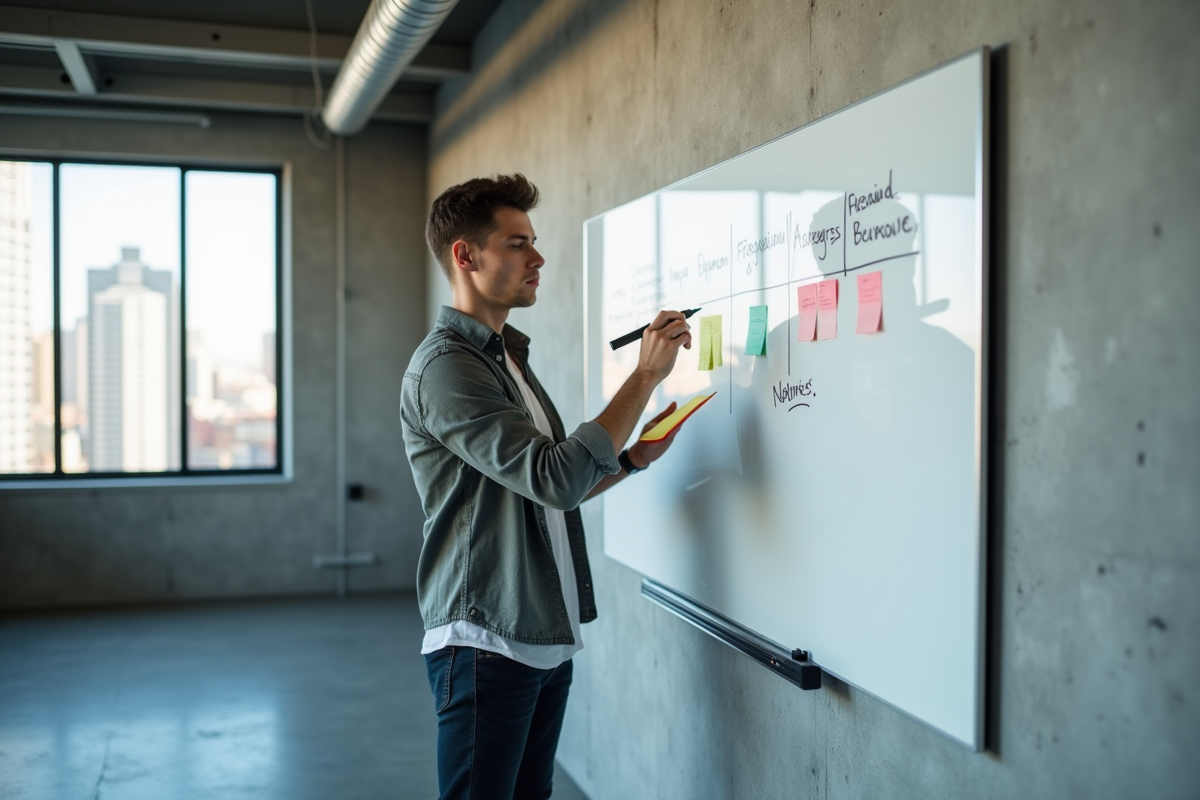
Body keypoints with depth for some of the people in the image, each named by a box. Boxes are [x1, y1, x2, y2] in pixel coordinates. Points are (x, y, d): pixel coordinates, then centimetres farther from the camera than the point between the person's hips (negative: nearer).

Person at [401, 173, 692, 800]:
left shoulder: (510, 356, 15)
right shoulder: (444, 365, -15)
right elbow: (555, 477, -24)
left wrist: (632, 459, 3)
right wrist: (647, 374, -19)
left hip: (547, 640, 9)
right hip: (486, 642, -9)